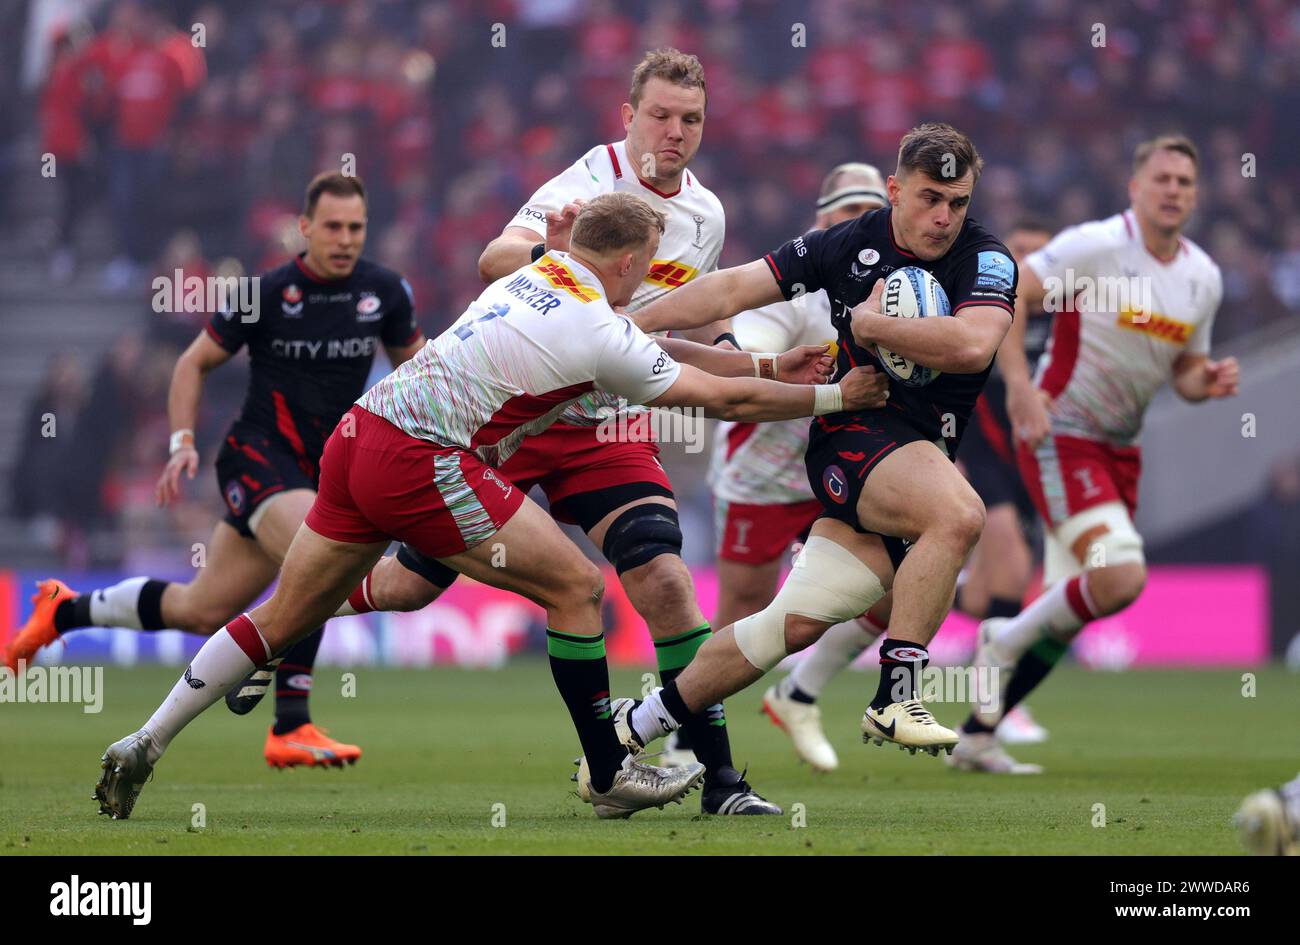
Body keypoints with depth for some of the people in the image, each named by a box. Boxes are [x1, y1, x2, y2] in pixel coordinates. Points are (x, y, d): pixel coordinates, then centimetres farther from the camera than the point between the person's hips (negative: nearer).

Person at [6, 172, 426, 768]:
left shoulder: (384, 291, 0)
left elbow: (413, 360, 18)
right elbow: (195, 363, 2)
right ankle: (290, 730, -27)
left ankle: (63, 611, 34)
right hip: (257, 456, -5)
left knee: (202, 612, 10)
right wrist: (183, 442, -8)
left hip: (319, 471, 5)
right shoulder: (267, 293, -10)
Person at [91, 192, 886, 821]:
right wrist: (833, 397, 11)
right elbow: (722, 399, 0)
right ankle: (609, 776, 8)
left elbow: (655, 347, 28)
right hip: (423, 460, -8)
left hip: (359, 441, 8)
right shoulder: (598, 336, -7)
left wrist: (766, 362, 30)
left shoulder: (536, 277, 16)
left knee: (285, 619, 14)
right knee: (577, 586, 1)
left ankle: (143, 748, 13)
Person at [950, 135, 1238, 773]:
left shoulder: (1203, 278, 7)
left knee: (1067, 612, 8)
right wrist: (1019, 384, -26)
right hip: (1060, 436, -8)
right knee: (1120, 578, -24)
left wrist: (1209, 382, -5)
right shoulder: (1097, 246, -15)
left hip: (1119, 450, 8)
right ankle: (1005, 642, 1)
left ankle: (976, 737, 20)